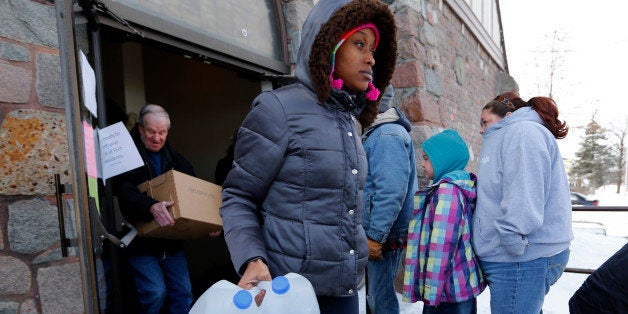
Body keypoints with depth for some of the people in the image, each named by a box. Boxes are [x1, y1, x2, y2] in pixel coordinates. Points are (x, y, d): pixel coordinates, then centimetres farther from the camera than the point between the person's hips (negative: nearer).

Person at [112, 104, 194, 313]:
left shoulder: (175, 159, 11)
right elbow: (124, 190, -22)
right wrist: (151, 207, -40)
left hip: (172, 241, 5)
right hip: (141, 242, -4)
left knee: (183, 292, 4)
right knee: (155, 293, -9)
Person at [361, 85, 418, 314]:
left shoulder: (388, 134, -16)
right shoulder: (376, 133, 15)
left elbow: (392, 191, -24)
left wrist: (376, 235, -22)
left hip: (384, 235, -10)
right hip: (375, 231, 10)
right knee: (375, 295, 20)